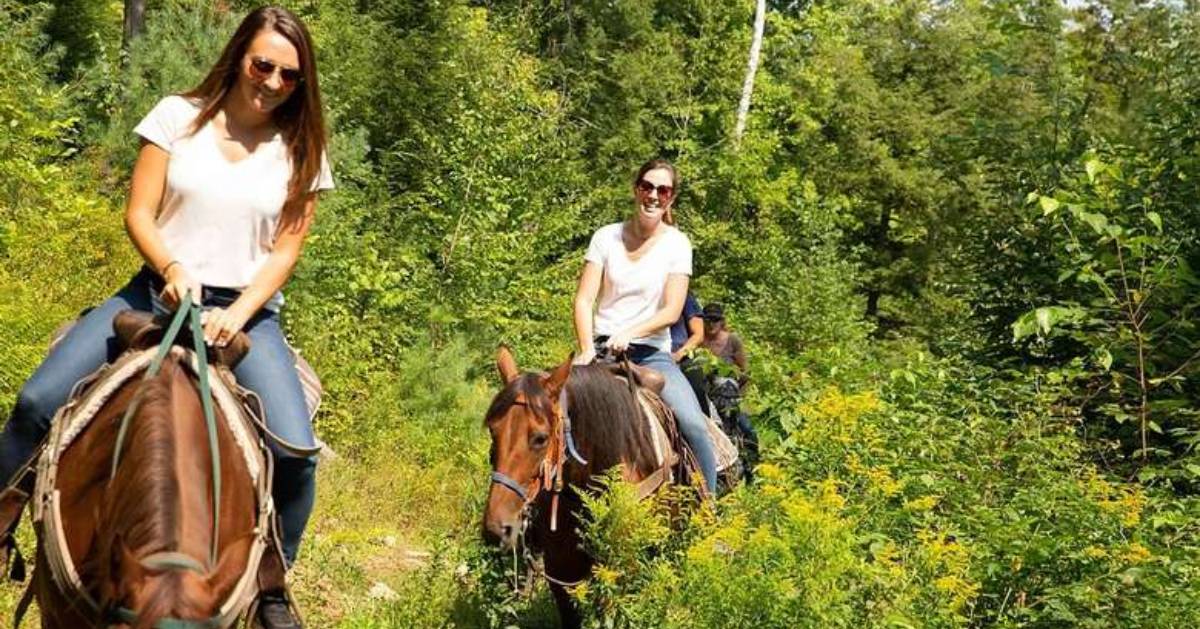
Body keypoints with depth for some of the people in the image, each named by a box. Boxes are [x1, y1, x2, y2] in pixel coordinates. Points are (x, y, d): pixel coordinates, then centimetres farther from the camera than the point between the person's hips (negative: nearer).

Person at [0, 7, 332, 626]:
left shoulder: (300, 150, 3)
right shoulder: (180, 116, 2)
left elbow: (286, 249, 0)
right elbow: (138, 215, 0)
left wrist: (238, 313, -15)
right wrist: (171, 268, -20)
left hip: (247, 310, -1)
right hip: (160, 290, 1)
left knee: (297, 451, -22)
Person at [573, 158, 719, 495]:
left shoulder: (677, 244, 1)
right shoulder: (606, 237, 4)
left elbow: (672, 311, -6)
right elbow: (583, 300, -1)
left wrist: (630, 333, -22)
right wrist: (587, 350, -16)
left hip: (652, 352, -1)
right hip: (601, 345, 1)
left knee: (694, 425, -21)